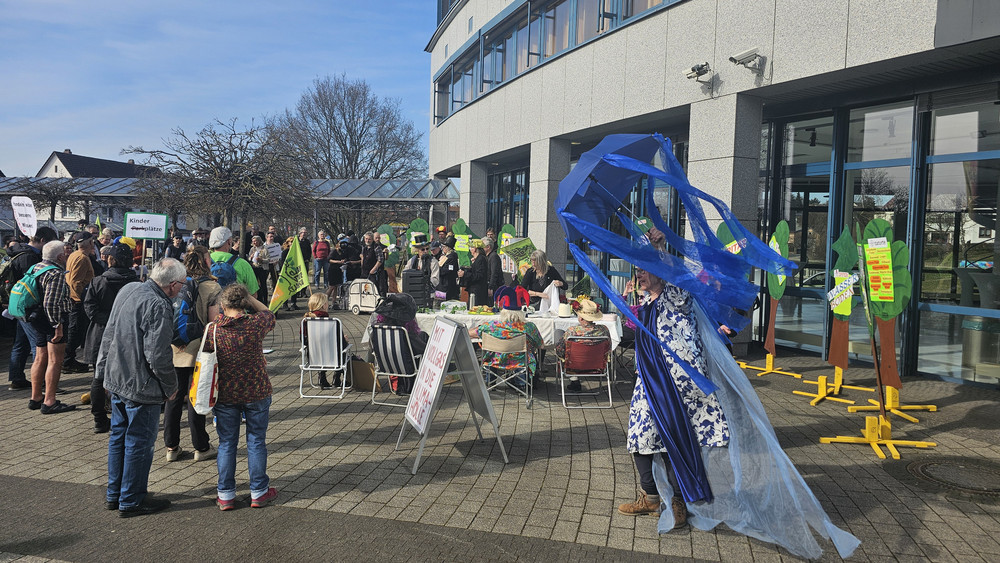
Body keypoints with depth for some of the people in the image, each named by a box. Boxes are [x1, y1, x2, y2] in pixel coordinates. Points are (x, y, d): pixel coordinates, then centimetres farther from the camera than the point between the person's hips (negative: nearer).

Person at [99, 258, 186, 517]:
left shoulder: (127, 290, 4)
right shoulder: (158, 306, -25)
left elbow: (109, 333, 14)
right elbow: (157, 355, -25)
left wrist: (103, 370, 23)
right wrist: (171, 386, -10)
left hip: (116, 379, 9)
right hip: (141, 385, -9)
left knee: (119, 436, 20)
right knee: (139, 442, 5)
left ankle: (114, 494, 33)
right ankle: (131, 501, 16)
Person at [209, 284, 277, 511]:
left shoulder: (213, 328, -9)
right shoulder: (256, 323, -13)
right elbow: (269, 314, 10)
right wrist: (248, 297, 7)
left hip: (225, 395, 1)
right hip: (256, 392, -1)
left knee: (226, 443, 13)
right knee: (256, 442, 11)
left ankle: (226, 495, 19)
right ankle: (258, 492, 20)